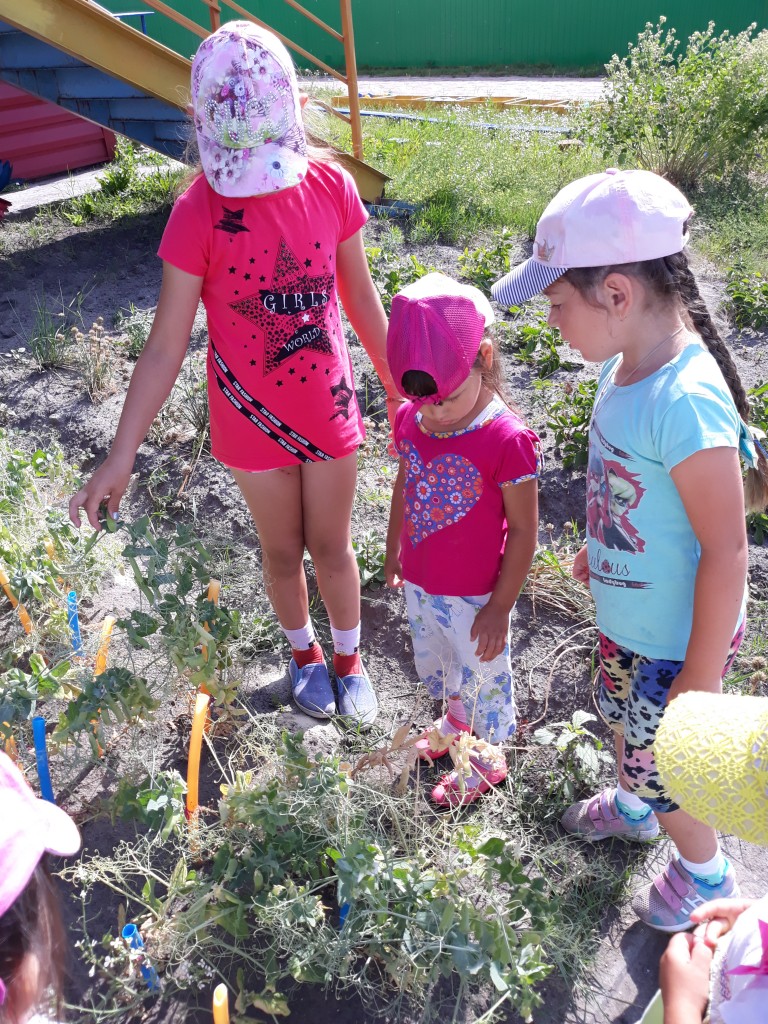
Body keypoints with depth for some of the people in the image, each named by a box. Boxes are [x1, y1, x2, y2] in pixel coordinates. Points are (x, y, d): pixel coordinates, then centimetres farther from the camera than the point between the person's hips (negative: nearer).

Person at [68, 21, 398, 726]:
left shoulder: (330, 186, -9)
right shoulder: (199, 212, -16)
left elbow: (362, 301, 3)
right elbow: (166, 345, -13)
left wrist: (402, 390, 9)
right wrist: (122, 457, -14)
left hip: (331, 412, 1)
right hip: (254, 423, -1)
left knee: (332, 548, 16)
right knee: (282, 553, 18)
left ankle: (349, 657, 42)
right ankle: (304, 651, 47)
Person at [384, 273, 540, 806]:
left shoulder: (507, 440, -27)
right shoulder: (411, 421, -9)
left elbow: (523, 532, -19)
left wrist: (500, 607, -14)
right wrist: (394, 552, 17)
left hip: (475, 597, -6)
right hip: (420, 585, 6)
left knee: (483, 676, 18)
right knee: (431, 666, 29)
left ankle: (489, 755, 45)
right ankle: (456, 720, 59)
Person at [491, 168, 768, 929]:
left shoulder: (685, 402, -34)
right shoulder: (627, 361, -9)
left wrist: (701, 677, -19)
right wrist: (600, 547, 20)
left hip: (676, 640, -8)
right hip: (626, 616, 8)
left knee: (661, 765, 15)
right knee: (624, 715, 31)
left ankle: (704, 874, 46)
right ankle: (632, 808, 62)